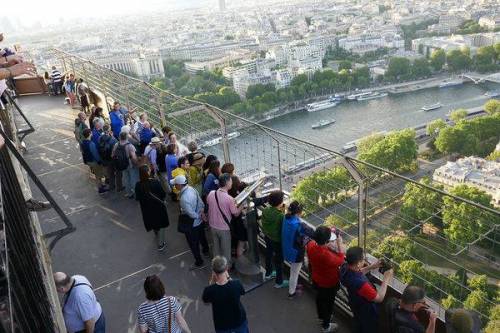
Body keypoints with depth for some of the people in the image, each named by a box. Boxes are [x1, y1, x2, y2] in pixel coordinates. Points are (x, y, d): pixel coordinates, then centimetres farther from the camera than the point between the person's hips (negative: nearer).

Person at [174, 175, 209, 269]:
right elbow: (201, 203, -2)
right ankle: (205, 251, 57)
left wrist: (198, 216, -10)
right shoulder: (192, 189, -10)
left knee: (193, 244, 14)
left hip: (191, 225, -8)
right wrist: (201, 212, 0)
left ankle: (199, 262, 32)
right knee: (201, 237, 32)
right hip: (199, 221, 8)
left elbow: (191, 213, -27)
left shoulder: (183, 198, -35)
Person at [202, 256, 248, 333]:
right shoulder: (236, 284, -29)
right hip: (239, 320, 0)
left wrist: (212, 281, -16)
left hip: (222, 325, 0)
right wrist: (228, 278, -11)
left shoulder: (210, 290, -31)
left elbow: (206, 300, -6)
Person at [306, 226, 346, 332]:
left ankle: (321, 316, 60)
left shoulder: (310, 245, -25)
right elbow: (340, 260, -22)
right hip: (329, 283, -6)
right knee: (328, 303, 21)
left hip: (316, 279, 6)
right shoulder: (327, 256, -43)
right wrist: (340, 243, -20)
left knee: (320, 298, 32)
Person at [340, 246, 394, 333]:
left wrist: (372, 267, -6)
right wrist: (386, 280, -24)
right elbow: (379, 298, -32)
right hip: (366, 310, -6)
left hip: (355, 304, 7)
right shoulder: (360, 283, -47)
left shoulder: (345, 267, -24)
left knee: (358, 325, 35)